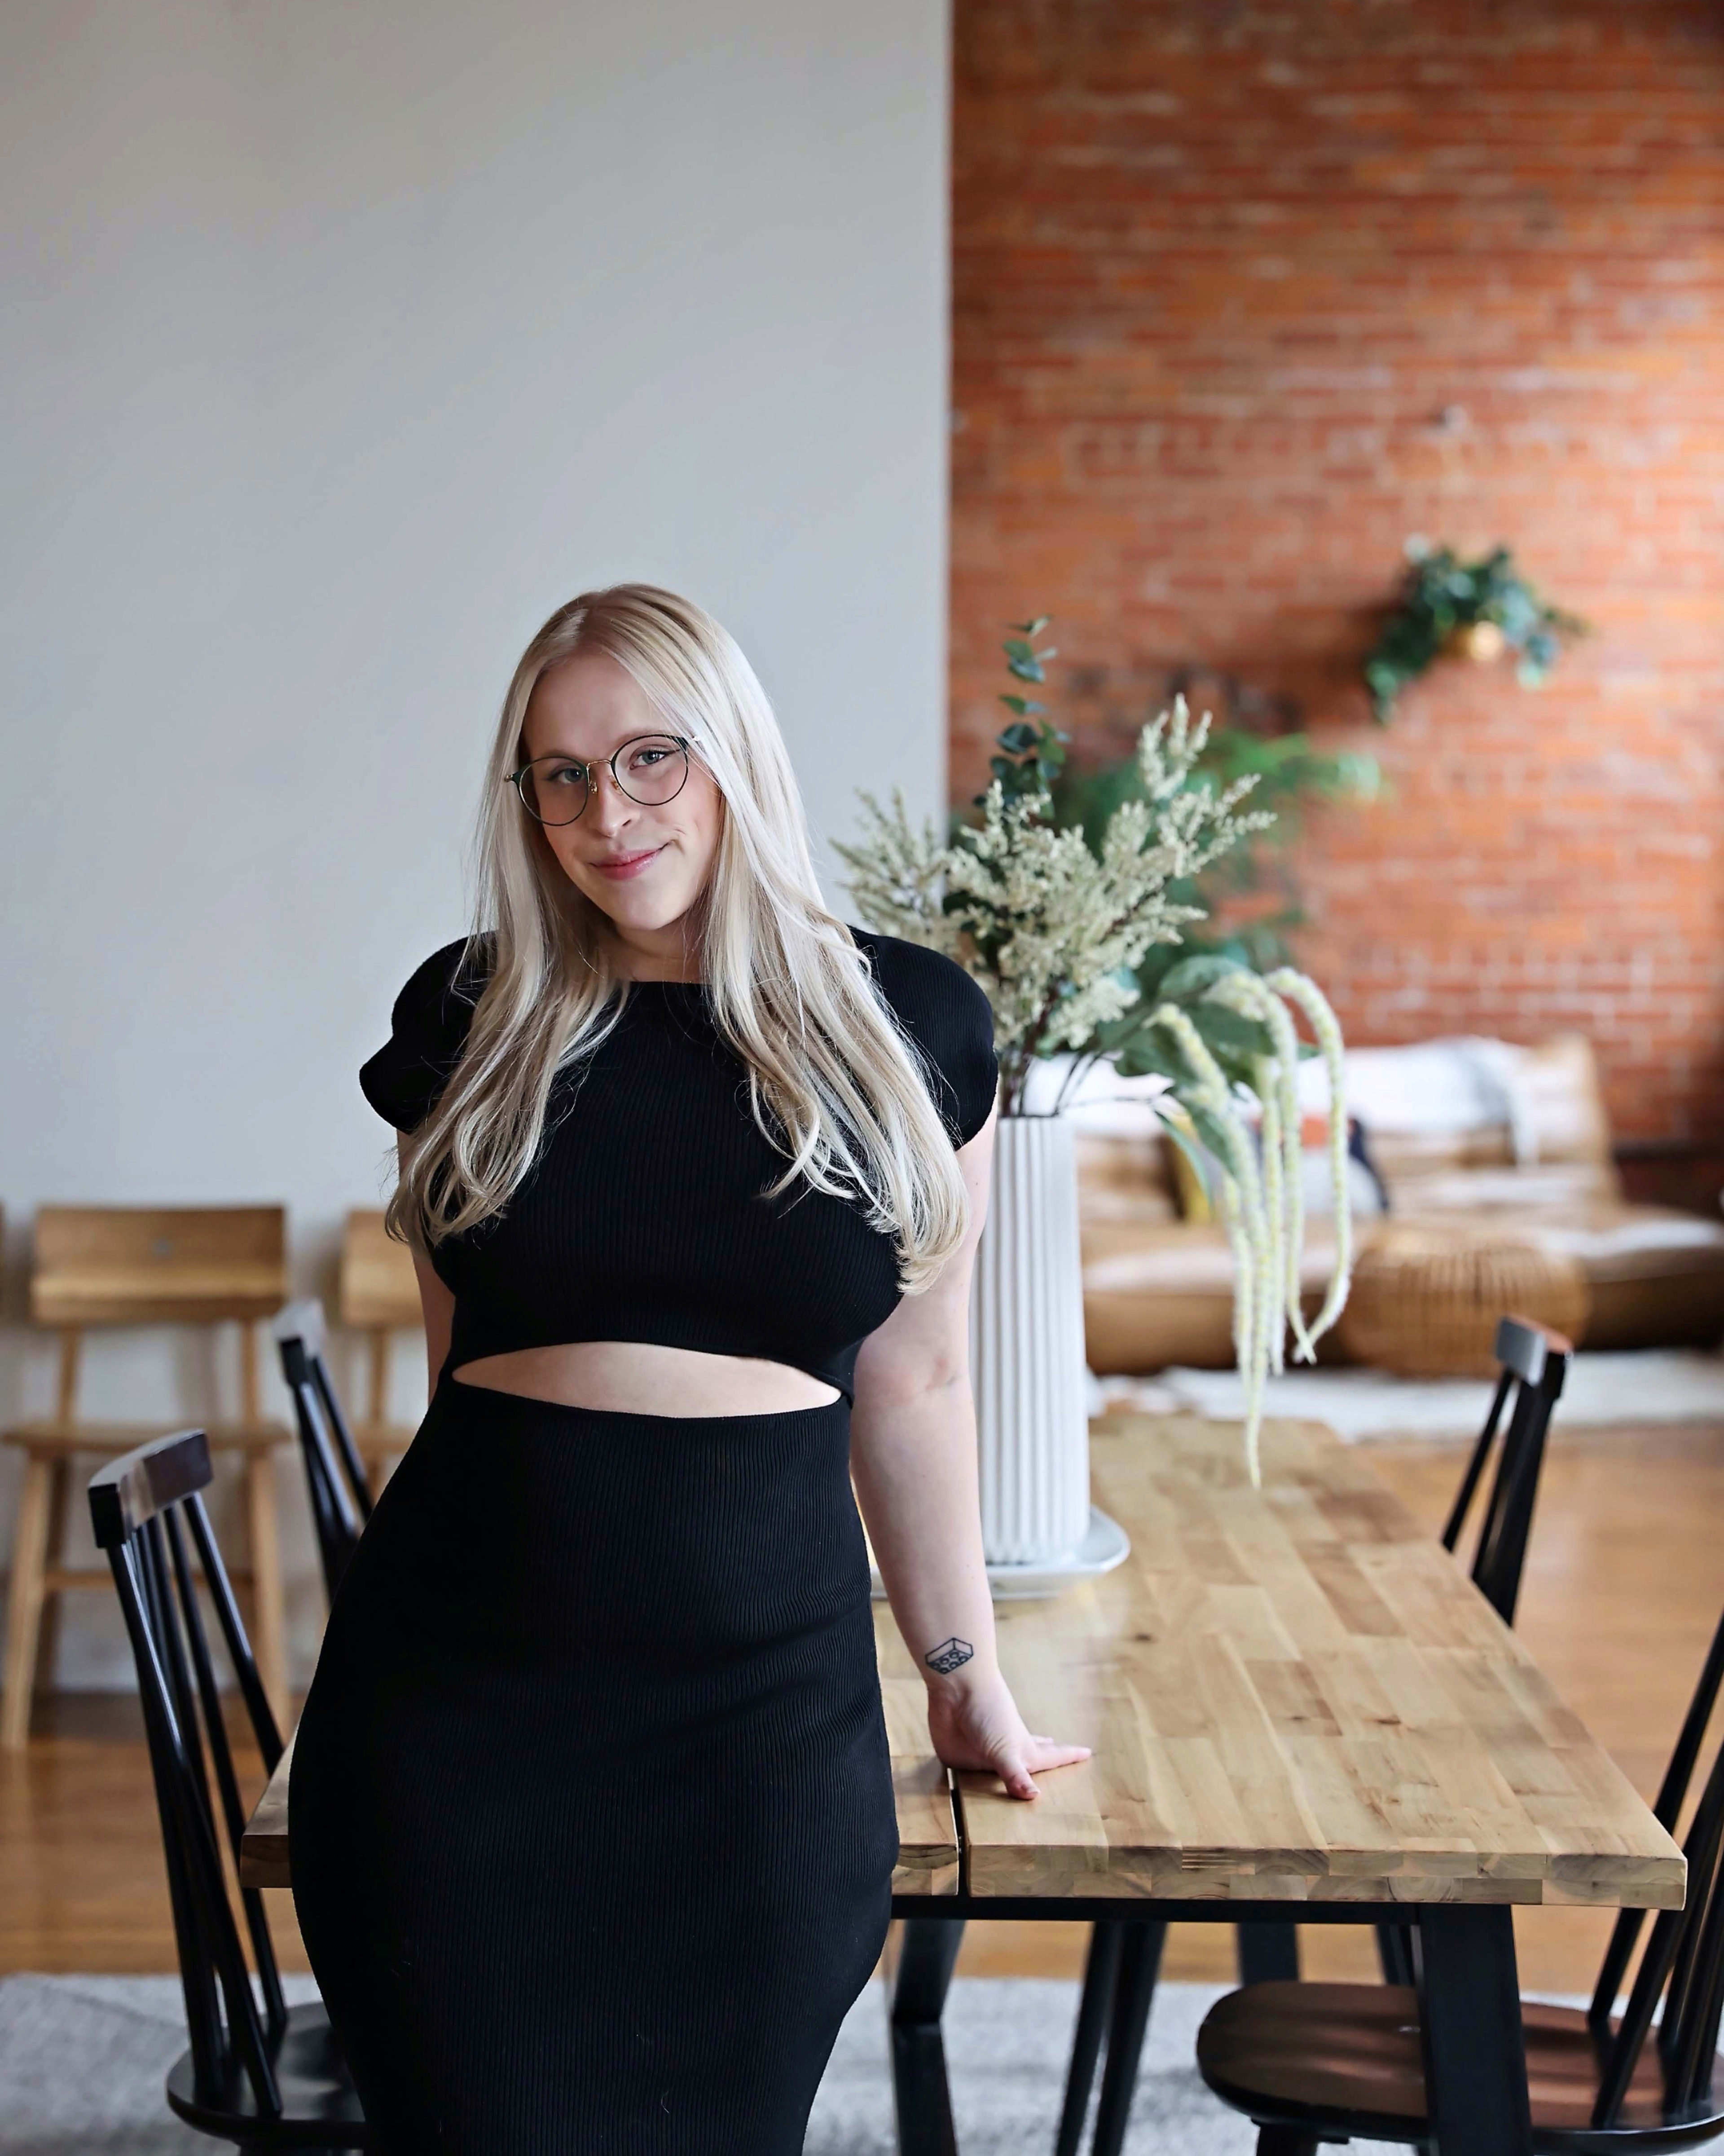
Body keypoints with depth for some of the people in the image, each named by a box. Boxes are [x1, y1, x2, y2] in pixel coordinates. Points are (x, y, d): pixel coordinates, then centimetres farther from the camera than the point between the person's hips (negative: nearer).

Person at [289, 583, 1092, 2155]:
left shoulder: (907, 1027, 2)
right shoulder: (473, 1022, 4)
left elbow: (914, 1379, 9)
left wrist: (965, 1670, 14)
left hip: (764, 1710, 0)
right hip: (457, 1697, 1)